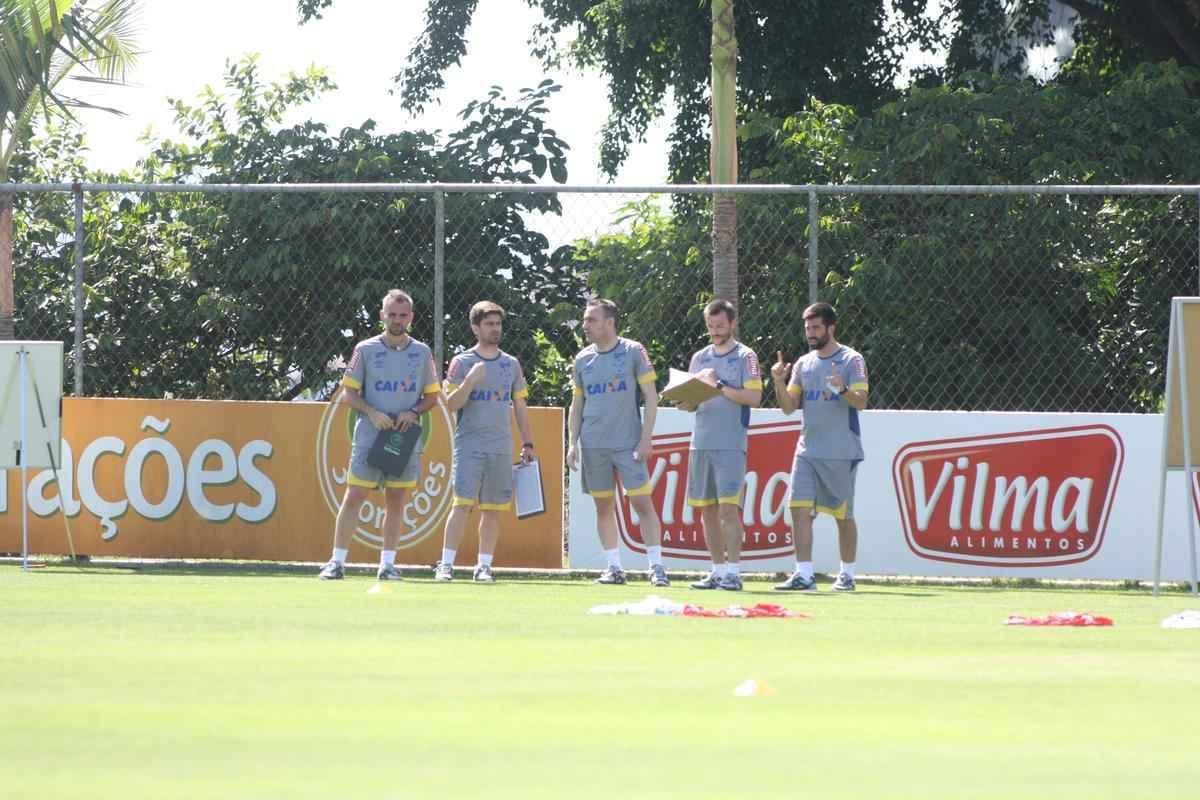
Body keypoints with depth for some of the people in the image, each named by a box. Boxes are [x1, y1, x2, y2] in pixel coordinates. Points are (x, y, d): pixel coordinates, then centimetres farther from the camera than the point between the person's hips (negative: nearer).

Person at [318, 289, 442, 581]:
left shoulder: (422, 352, 8)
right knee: (353, 497, -5)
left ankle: (388, 563, 13)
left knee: (397, 500, 5)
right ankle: (337, 562, -1)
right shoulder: (366, 350, 2)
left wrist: (413, 412, -7)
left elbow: (432, 395, 13)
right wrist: (371, 412, -15)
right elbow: (348, 393, 2)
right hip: (369, 437, -2)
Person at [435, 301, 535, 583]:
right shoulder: (462, 363, 2)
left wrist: (527, 444, 14)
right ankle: (446, 564, -13)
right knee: (463, 504, -13)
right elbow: (451, 404, -4)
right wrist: (470, 380, -19)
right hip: (469, 444, -4)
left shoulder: (511, 365, 12)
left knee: (493, 509, 3)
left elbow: (519, 407, 18)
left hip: (502, 448, 4)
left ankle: (484, 566, 8)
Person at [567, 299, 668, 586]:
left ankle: (657, 567, -8)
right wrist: (572, 443, 5)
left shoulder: (633, 352, -2)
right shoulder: (583, 359, 10)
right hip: (593, 446, 4)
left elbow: (651, 397, -2)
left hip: (628, 444, -4)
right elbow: (576, 406, 16)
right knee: (604, 507, 5)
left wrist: (646, 438, -10)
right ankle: (614, 568, 11)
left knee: (642, 503, -9)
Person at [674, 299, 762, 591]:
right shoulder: (700, 358, 17)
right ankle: (718, 571, 10)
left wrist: (719, 386, -14)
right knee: (706, 510, 5)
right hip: (700, 443, 6)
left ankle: (733, 572, -12)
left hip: (731, 444, -6)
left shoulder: (745, 357, 0)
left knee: (728, 507, -12)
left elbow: (754, 397, -10)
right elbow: (687, 404, 18)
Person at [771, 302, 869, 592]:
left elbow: (861, 402, -12)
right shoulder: (803, 364, 13)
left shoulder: (851, 361, -3)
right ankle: (804, 575, -11)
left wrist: (842, 389, -31)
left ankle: (847, 575, 16)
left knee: (843, 515, 4)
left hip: (840, 453, -4)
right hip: (807, 450, 4)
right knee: (800, 509, -9)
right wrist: (779, 384, -8)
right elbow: (789, 407, 10)